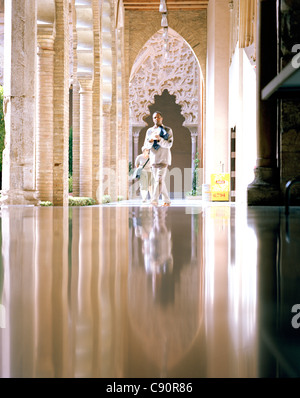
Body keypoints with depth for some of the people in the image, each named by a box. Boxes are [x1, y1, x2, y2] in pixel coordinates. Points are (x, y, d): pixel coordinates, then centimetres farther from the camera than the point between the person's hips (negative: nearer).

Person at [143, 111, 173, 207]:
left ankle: (154, 200, -26)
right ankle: (167, 200, 18)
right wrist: (151, 139, -15)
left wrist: (159, 139, -24)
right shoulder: (149, 131, 13)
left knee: (159, 179, -17)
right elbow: (146, 146, 6)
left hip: (164, 159, -5)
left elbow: (169, 144, -10)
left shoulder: (168, 130, 2)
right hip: (153, 159, 5)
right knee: (157, 180, 7)